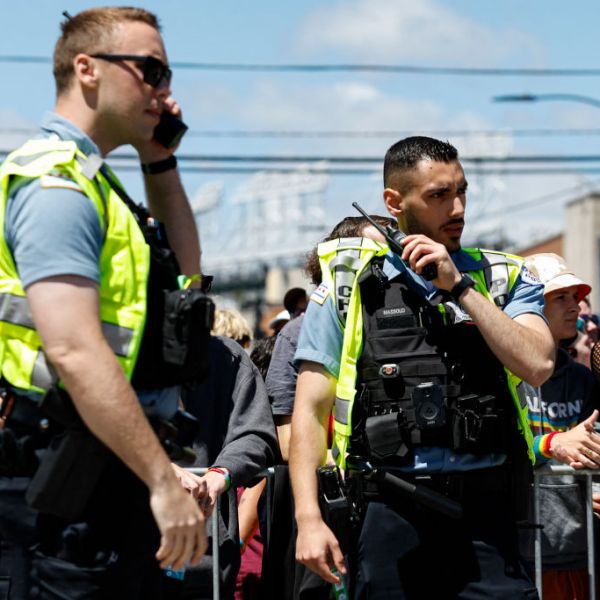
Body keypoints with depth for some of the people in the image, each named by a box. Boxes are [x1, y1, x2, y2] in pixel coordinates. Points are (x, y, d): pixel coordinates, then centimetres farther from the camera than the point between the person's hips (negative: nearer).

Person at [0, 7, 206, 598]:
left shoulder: (89, 182, 18)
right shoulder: (56, 185, -15)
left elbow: (185, 268, 31)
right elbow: (74, 352, -25)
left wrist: (159, 159, 20)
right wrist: (164, 482, -26)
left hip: (111, 481, 11)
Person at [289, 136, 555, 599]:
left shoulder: (504, 279, 11)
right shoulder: (348, 287, 7)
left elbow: (537, 366, -7)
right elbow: (311, 410, 4)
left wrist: (458, 286, -8)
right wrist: (308, 519, -6)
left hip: (485, 512, 1)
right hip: (390, 510, -1)